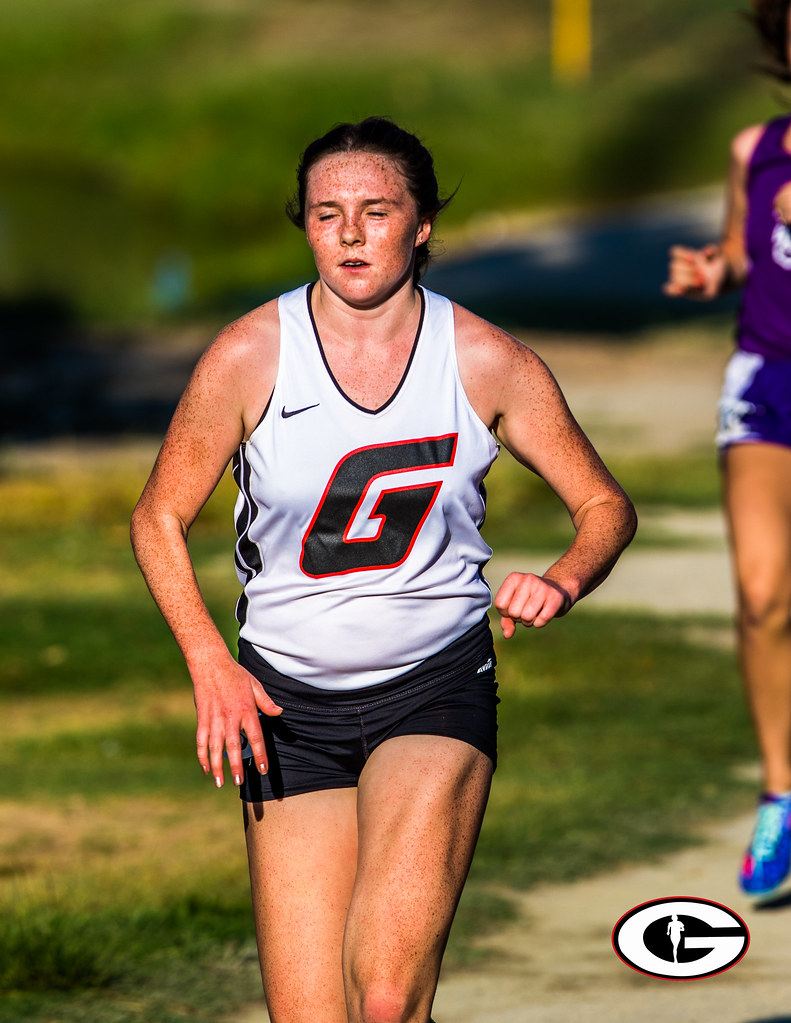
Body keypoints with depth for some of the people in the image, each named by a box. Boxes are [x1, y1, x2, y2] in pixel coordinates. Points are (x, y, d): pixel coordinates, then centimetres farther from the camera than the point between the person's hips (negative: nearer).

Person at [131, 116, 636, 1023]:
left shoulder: (487, 362, -5)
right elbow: (160, 519, 5)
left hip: (437, 687, -1)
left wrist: (560, 583, -16)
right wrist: (211, 664, -9)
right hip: (285, 705, 1)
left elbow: (605, 507, 6)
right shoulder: (247, 358, -7)